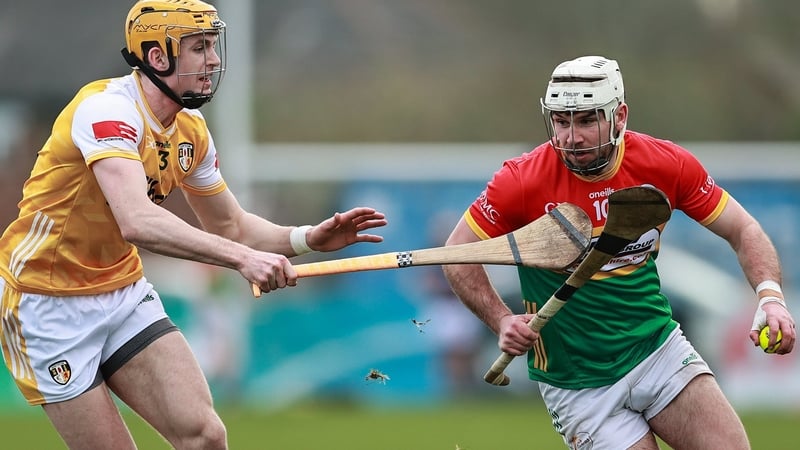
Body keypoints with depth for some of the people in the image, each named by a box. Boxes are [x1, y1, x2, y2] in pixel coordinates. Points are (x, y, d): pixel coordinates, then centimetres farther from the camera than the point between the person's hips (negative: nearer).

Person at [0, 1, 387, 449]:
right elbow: (138, 222, -40)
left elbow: (230, 226, 13)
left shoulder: (191, 130, 3)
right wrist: (241, 257, -45)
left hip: (123, 292, 7)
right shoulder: (109, 109, -24)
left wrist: (307, 238, -5)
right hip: (49, 306, -7)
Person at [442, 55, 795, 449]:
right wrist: (501, 320, -16)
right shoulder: (523, 181, -15)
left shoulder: (667, 165, -8)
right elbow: (458, 253, -3)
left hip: (658, 348, 2)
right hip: (575, 382, -2)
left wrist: (770, 296, -16)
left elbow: (743, 231, 2)